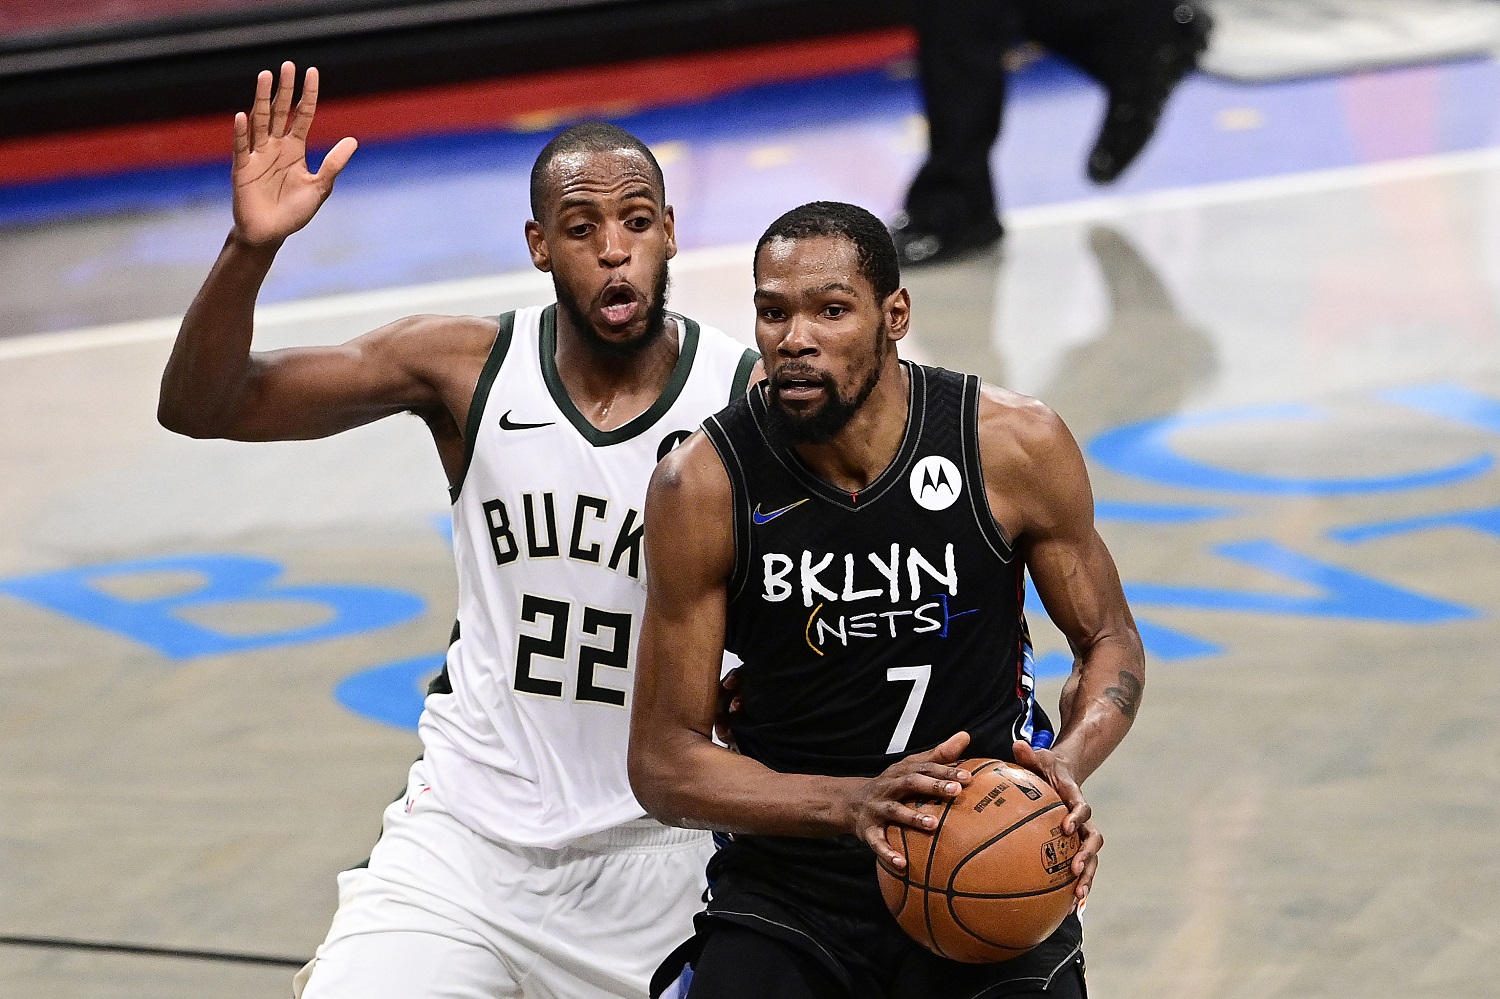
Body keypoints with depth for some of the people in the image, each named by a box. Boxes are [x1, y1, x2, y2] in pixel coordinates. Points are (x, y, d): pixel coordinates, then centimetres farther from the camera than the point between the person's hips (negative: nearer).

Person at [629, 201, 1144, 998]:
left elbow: (1110, 644, 5)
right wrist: (850, 804, -25)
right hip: (786, 888, -1)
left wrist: (1068, 766, -18)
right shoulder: (703, 488, -12)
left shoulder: (1014, 446, -10)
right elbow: (663, 765, -9)